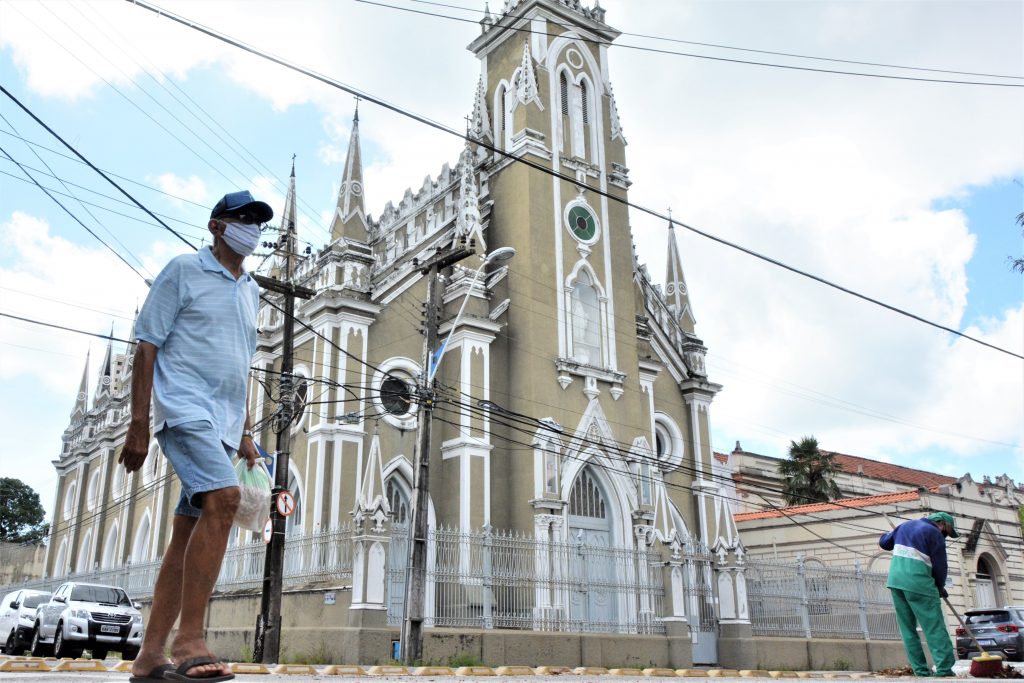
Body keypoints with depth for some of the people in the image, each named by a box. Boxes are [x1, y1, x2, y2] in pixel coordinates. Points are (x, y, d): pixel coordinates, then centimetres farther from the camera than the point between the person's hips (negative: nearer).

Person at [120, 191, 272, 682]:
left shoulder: (250, 291, 22)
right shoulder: (184, 271, 3)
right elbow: (147, 346, -3)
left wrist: (245, 434, 19)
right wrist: (138, 424, -11)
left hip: (223, 423, 7)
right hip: (185, 408, -7)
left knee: (188, 533, 3)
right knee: (223, 499, -27)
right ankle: (189, 642, -24)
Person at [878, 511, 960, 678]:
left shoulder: (906, 525, 19)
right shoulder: (935, 534, 0)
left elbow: (884, 542, 27)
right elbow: (939, 565, 1)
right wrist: (940, 587, 17)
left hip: (896, 579, 6)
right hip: (918, 581, -6)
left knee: (907, 628, 8)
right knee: (934, 626, -3)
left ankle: (920, 669, 6)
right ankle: (944, 668, -8)